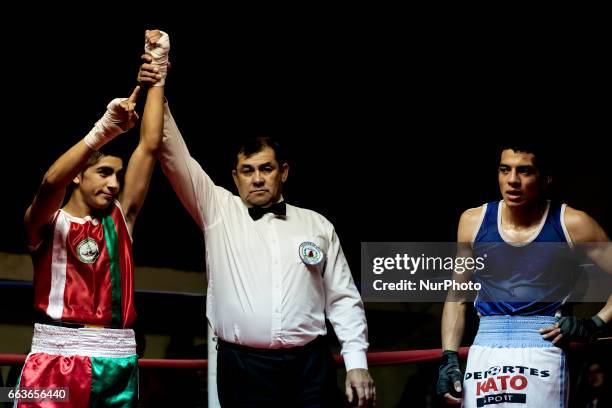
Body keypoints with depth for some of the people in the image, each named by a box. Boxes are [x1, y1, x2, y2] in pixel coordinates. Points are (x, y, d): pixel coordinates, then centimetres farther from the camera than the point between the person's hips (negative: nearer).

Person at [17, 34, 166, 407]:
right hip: (57, 363, -4)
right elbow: (51, 183, -19)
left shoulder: (120, 218, 16)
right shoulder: (48, 222, 4)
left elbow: (149, 146, 13)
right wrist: (104, 131, -31)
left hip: (119, 365, 4)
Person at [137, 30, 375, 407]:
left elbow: (344, 299, 12)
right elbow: (177, 159, 2)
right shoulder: (219, 212, 11)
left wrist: (357, 362, 2)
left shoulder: (317, 226, 14)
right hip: (243, 368, -1)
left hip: (309, 367, 1)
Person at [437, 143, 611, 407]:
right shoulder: (473, 222, 5)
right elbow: (457, 298, 12)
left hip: (542, 348, -3)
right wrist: (449, 358, 5)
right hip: (484, 352, 3)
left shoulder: (572, 224, -3)